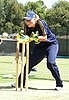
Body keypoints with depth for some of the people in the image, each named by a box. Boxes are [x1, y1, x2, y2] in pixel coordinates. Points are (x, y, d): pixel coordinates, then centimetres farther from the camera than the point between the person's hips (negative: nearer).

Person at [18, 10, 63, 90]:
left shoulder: (41, 23, -24)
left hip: (51, 44, -6)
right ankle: (20, 83, 16)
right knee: (29, 62, 4)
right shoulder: (27, 27, -7)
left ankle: (59, 84, -9)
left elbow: (45, 38, -24)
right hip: (39, 46, 6)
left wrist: (35, 37, -38)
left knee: (50, 63, -23)